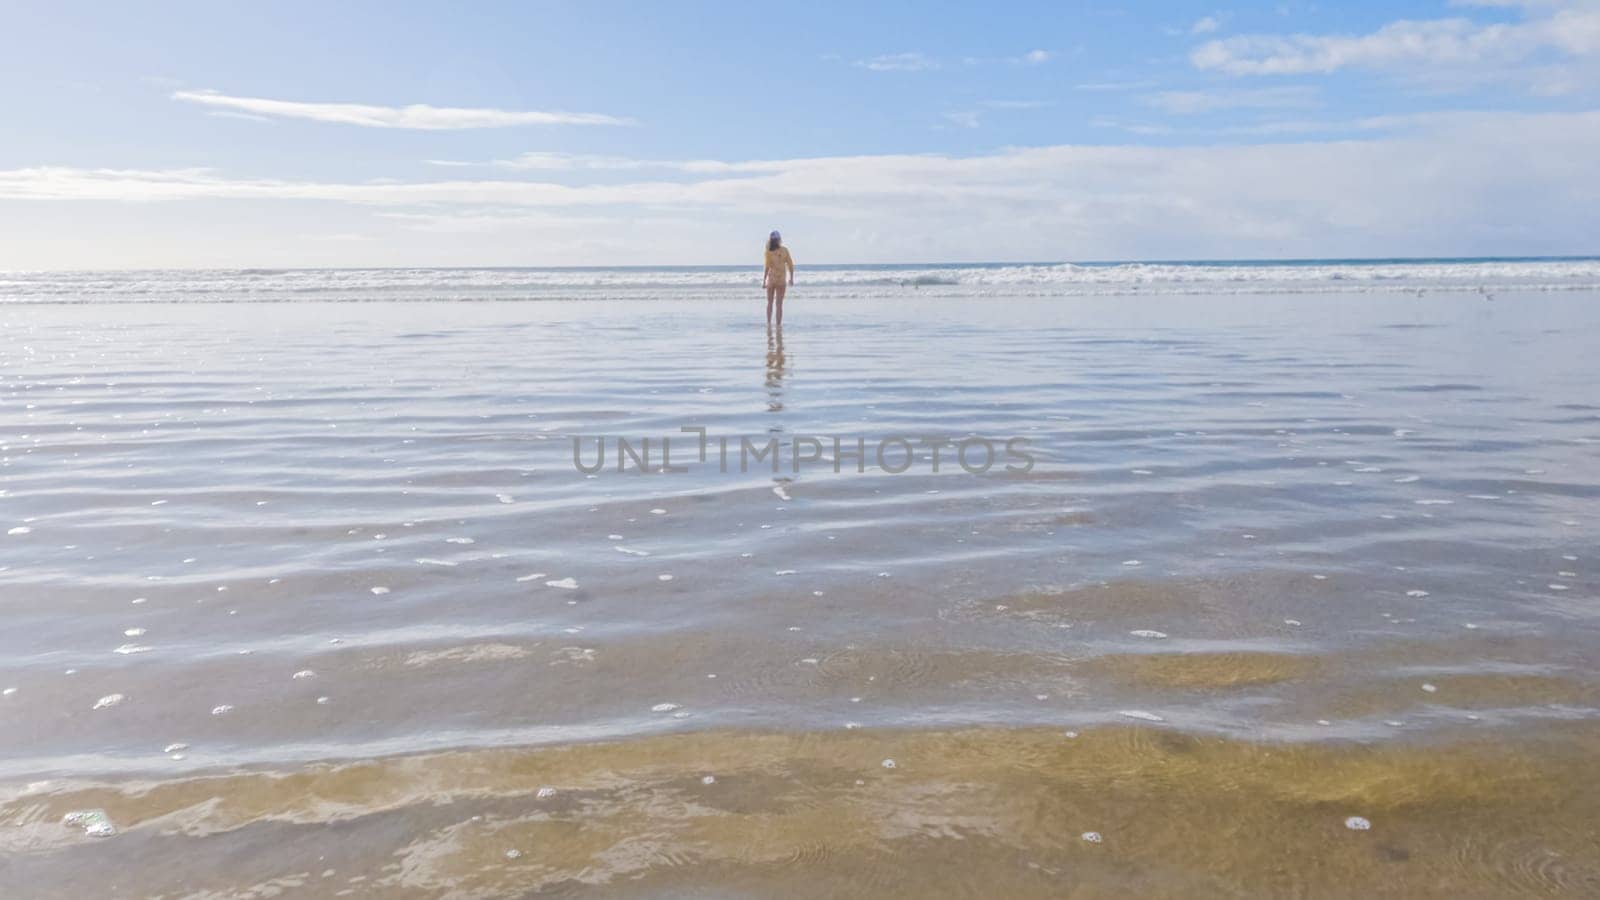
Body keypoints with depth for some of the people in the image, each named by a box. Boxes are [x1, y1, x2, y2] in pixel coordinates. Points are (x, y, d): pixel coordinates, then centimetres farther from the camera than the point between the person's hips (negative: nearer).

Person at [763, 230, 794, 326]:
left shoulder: (768, 252, -9)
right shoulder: (785, 250, -4)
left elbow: (767, 267, -13)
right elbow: (790, 265, -2)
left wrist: (764, 280, -7)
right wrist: (791, 278, 8)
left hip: (771, 279, 0)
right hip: (781, 280, 0)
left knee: (770, 303, 15)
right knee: (779, 304, 4)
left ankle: (769, 324, 14)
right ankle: (779, 325, 1)